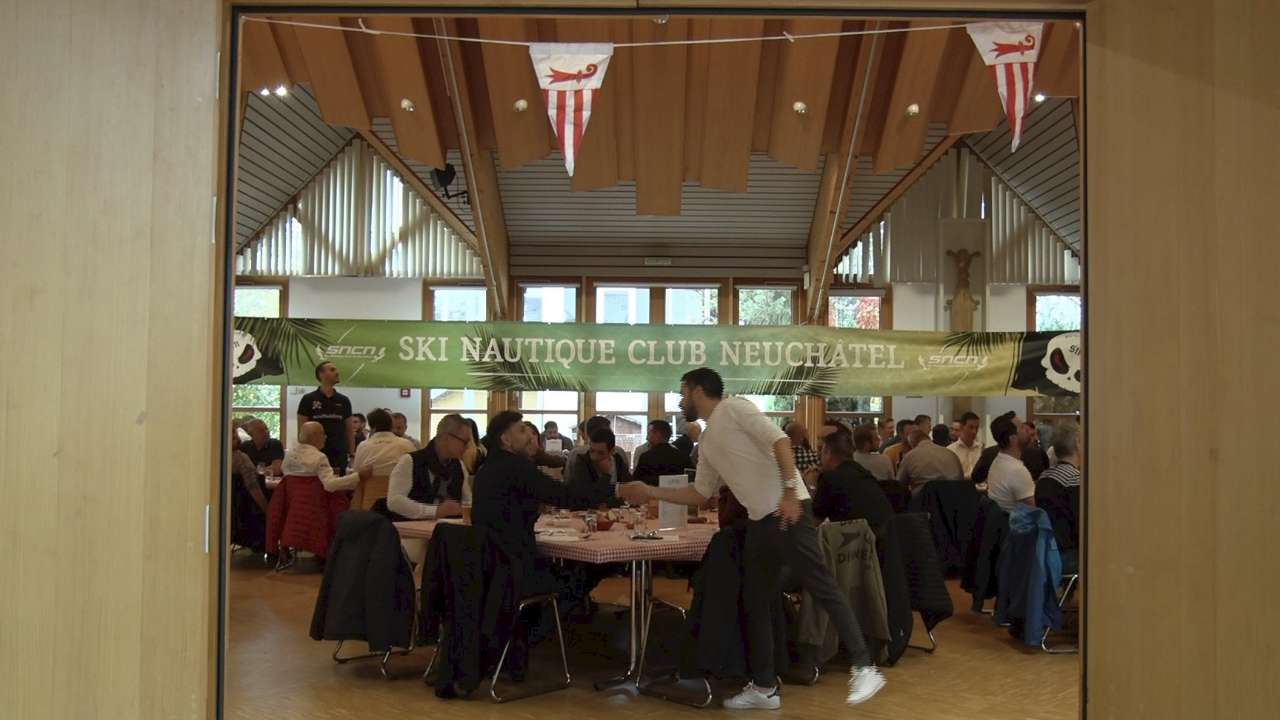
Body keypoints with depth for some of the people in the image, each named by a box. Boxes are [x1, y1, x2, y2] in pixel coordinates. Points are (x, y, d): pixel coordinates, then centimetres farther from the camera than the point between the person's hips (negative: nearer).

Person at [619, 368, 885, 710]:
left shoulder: (734, 408, -6)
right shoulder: (708, 442, 19)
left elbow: (779, 440, -17)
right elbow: (701, 493, 23)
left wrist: (789, 490, -24)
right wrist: (652, 492, 20)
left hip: (788, 511, -9)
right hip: (759, 521, 10)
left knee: (822, 589, -8)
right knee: (755, 603, 11)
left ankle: (863, 669, 0)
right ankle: (764, 687, 20)